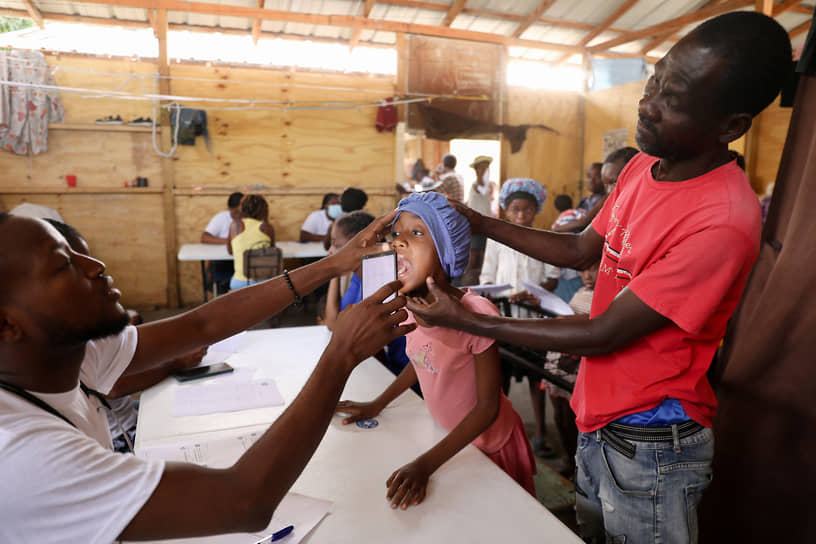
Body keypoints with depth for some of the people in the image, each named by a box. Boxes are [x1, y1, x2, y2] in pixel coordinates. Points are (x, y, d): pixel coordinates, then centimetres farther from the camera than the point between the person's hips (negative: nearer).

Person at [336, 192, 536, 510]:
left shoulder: (475, 313, -33)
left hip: (488, 445, -5)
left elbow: (487, 407, -25)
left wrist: (426, 464, -29)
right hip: (447, 436, 5)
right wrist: (376, 405, 7)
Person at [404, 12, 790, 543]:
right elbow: (581, 250, 7)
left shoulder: (723, 224, -30)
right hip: (599, 418, 8)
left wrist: (467, 320, -21)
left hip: (650, 446, -7)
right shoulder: (644, 165, -3)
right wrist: (480, 222, -1)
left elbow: (603, 335, -26)